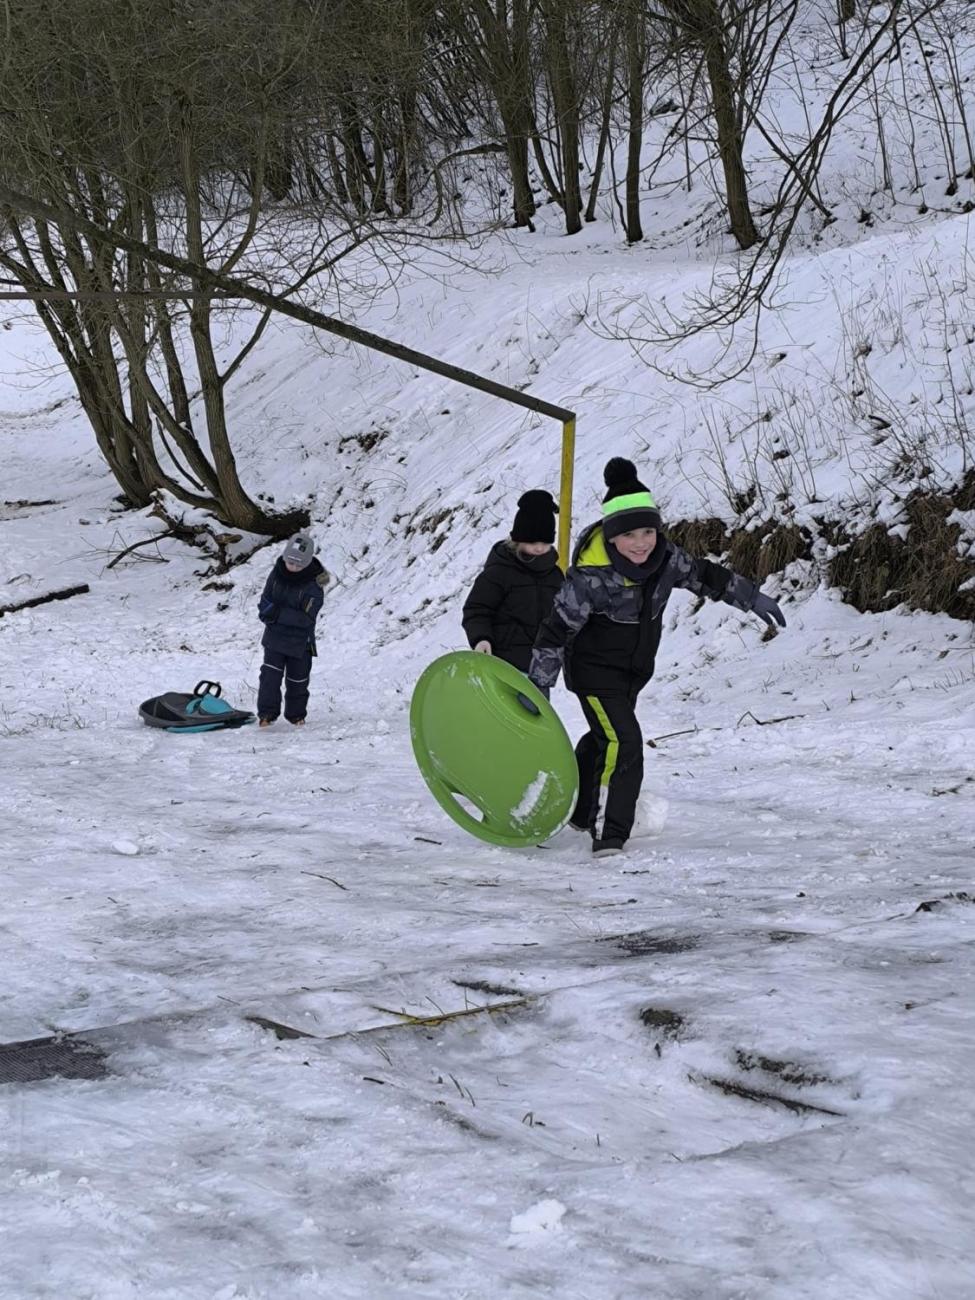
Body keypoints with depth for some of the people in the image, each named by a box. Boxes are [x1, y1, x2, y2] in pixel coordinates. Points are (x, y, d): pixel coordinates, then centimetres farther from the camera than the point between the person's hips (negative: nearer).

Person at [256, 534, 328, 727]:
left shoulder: (313, 585, -18)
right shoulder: (277, 573, -5)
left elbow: (307, 618, -24)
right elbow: (264, 604, 1)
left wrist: (277, 613, -27)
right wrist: (272, 613, -21)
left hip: (300, 640, -2)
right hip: (275, 636, 2)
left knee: (297, 679, 11)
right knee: (270, 674, -9)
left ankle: (296, 714, 28)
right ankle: (267, 713, -4)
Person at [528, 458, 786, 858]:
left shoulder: (665, 557, -15)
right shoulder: (590, 577, -31)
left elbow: (705, 575, 4)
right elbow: (555, 632, -24)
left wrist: (753, 598, 7)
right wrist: (538, 687, -22)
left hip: (634, 671, 8)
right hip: (594, 671, -7)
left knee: (602, 739, 25)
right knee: (623, 743, -22)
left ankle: (578, 811, 49)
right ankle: (609, 837, -16)